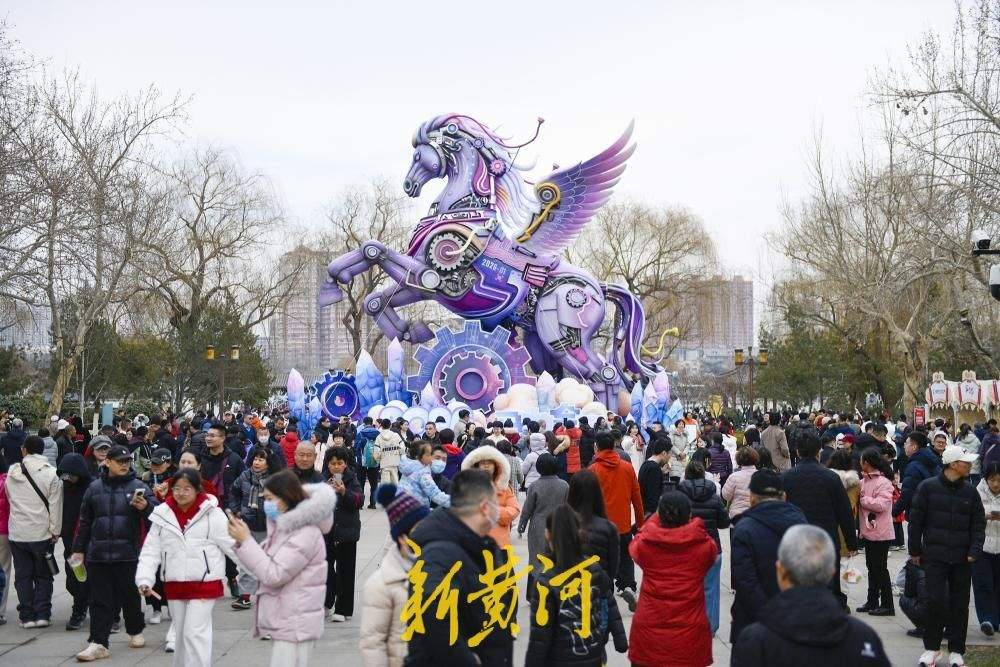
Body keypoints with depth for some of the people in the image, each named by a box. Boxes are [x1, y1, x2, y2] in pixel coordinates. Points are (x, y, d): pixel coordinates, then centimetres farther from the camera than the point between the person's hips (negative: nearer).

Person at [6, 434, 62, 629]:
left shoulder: (12, 473, -1)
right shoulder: (51, 473, -9)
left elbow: (9, 498, 9)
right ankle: (42, 614, 5)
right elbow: (55, 505, -9)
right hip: (41, 532, -2)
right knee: (43, 576, 10)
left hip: (17, 532, 2)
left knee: (23, 575, 10)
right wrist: (55, 530, -2)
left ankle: (26, 615, 10)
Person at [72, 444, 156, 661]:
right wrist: (79, 549, 15)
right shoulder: (95, 487, 7)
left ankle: (136, 631, 31)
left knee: (129, 595, 11)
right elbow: (85, 521, 14)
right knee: (100, 600, 3)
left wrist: (145, 507, -32)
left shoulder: (138, 487, -1)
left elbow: (157, 513, -11)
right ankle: (98, 643, 5)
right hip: (98, 552, 2)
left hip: (127, 553, -2)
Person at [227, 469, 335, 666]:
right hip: (286, 621, 10)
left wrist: (246, 540, -16)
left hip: (294, 625, -10)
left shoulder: (305, 533, -17)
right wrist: (242, 541, 0)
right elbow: (267, 565, 15)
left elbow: (273, 575, -20)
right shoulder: (285, 527, 13)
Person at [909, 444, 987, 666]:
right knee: (937, 600, -8)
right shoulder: (928, 487, -3)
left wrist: (974, 551, -5)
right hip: (934, 556, -3)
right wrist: (915, 551, 2)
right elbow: (915, 520, 1)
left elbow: (978, 524, 8)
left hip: (962, 559, 3)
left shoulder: (970, 492, 6)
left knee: (959, 604, 6)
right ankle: (931, 647, 8)